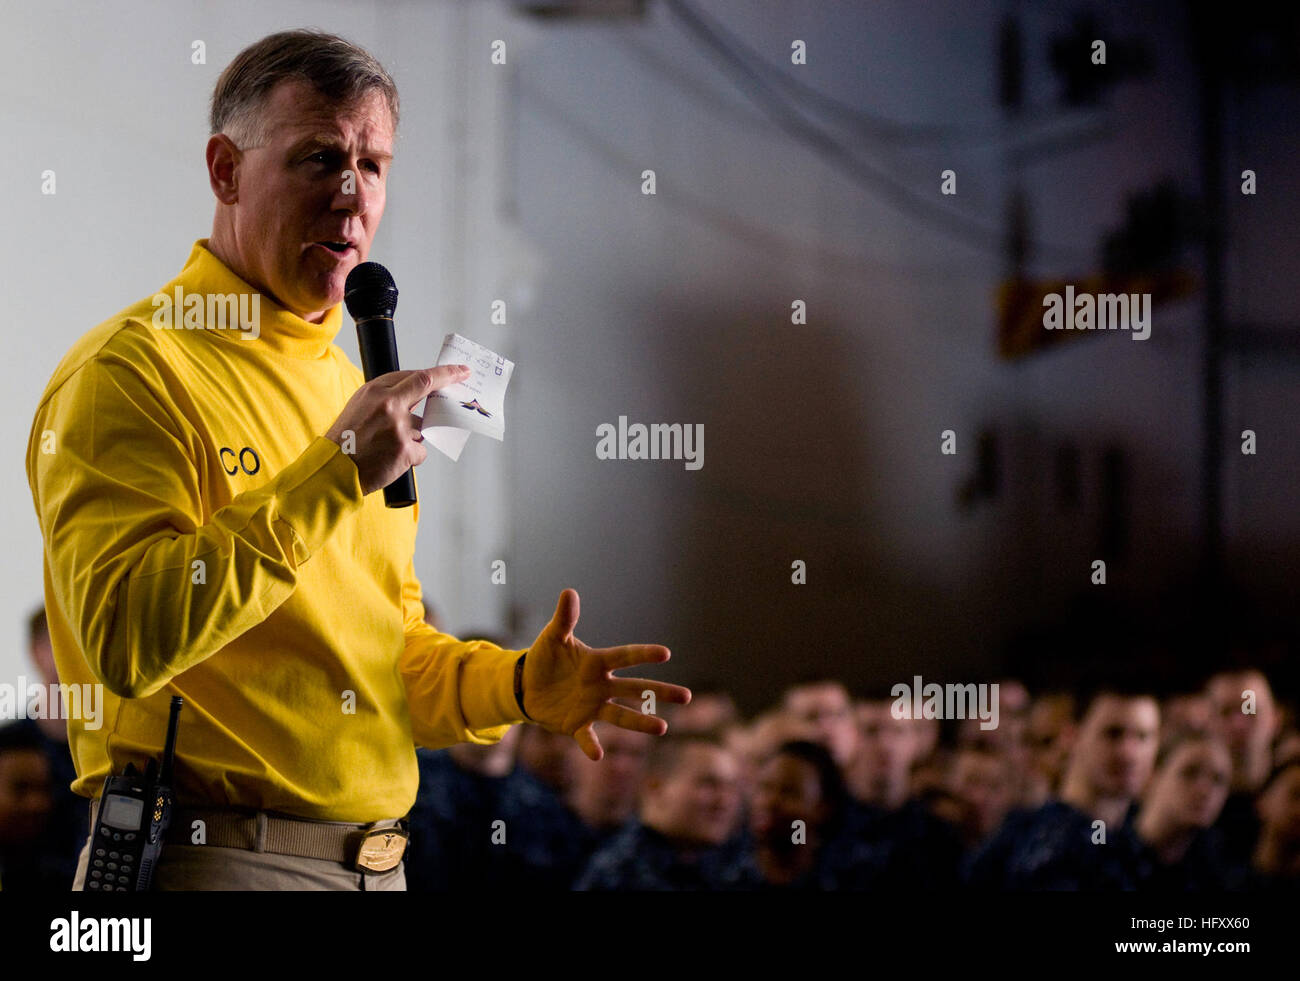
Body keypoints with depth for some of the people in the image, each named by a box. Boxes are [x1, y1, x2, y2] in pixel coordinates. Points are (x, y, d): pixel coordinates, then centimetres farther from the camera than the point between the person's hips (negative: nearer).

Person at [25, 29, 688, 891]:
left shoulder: (353, 387, 19)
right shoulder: (132, 370, -9)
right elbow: (125, 636, -21)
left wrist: (517, 687, 5)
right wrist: (333, 476, -22)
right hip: (215, 854, -8)